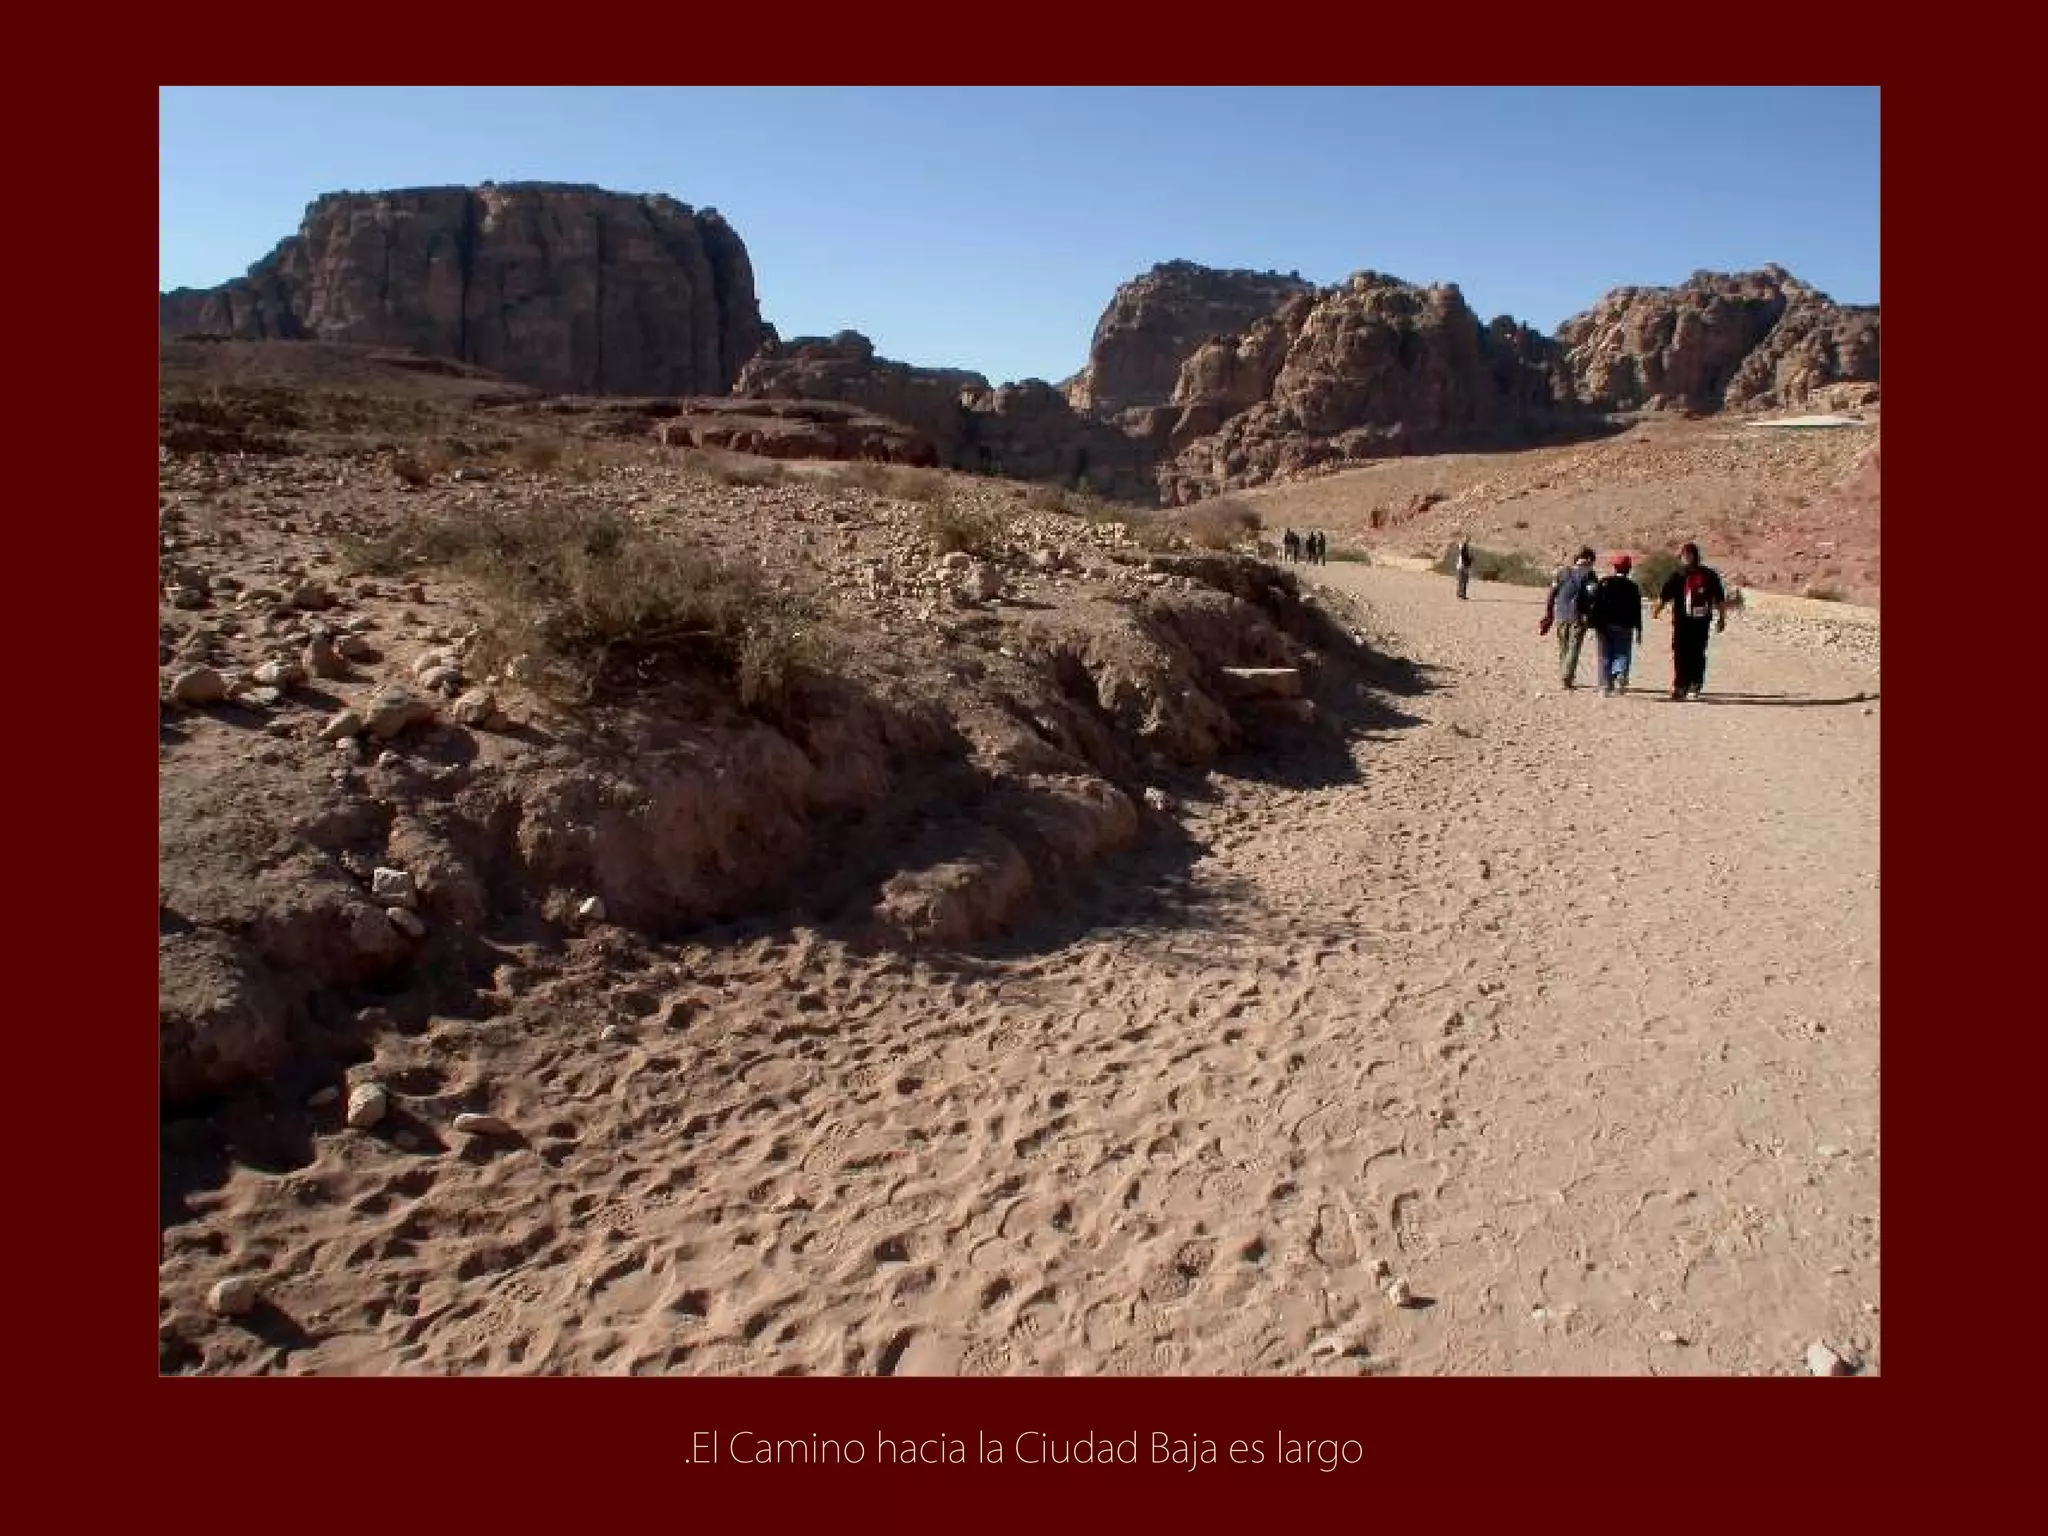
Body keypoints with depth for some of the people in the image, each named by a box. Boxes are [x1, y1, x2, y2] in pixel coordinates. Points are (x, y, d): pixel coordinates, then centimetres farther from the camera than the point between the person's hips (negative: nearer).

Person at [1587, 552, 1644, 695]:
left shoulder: (1603, 583, 3)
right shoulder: (1632, 587, 2)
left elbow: (1595, 605, 0)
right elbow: (1636, 610, 2)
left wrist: (1594, 626, 2)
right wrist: (1638, 630, 7)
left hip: (1604, 625, 1)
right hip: (1624, 626, -1)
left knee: (1605, 657, 7)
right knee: (1622, 656, 2)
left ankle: (1606, 686, 4)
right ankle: (1619, 679, -23)